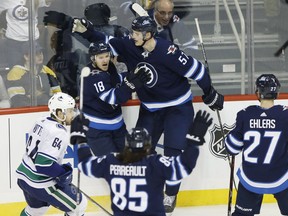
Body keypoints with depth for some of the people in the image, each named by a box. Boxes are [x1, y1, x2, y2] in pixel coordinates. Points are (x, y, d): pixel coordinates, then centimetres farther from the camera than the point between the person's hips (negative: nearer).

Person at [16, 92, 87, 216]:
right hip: (40, 184, -9)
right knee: (79, 206, 3)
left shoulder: (42, 122, 3)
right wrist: (62, 173, -16)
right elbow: (43, 164, -30)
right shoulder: (59, 133, -24)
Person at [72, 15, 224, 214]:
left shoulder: (167, 52, -29)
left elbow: (195, 69, -22)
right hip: (150, 108, 6)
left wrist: (210, 95, -12)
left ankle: (171, 195, 10)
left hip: (178, 107, -6)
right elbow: (106, 42, -2)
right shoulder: (129, 46, -13)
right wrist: (85, 32, -19)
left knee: (173, 152, -10)